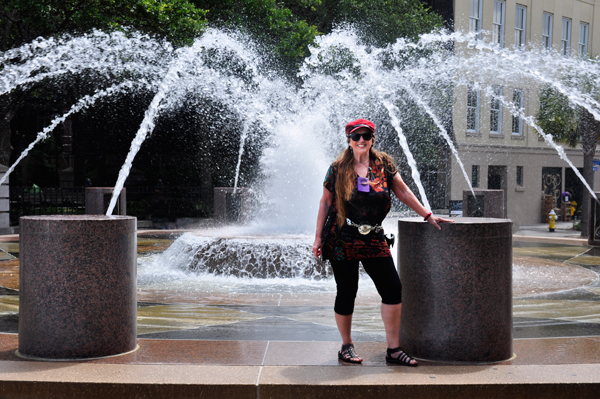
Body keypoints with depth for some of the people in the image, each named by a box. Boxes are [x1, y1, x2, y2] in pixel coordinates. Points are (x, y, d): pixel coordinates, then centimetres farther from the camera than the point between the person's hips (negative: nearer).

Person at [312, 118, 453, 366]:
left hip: (373, 238, 3)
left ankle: (393, 350, 4)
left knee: (393, 289, -5)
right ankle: (346, 347, 18)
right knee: (346, 292, 1)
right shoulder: (338, 168, 0)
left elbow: (403, 192, 11)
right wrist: (318, 237, 2)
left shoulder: (383, 164, 6)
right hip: (342, 240, -2)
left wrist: (428, 216, 8)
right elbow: (325, 202, 5)